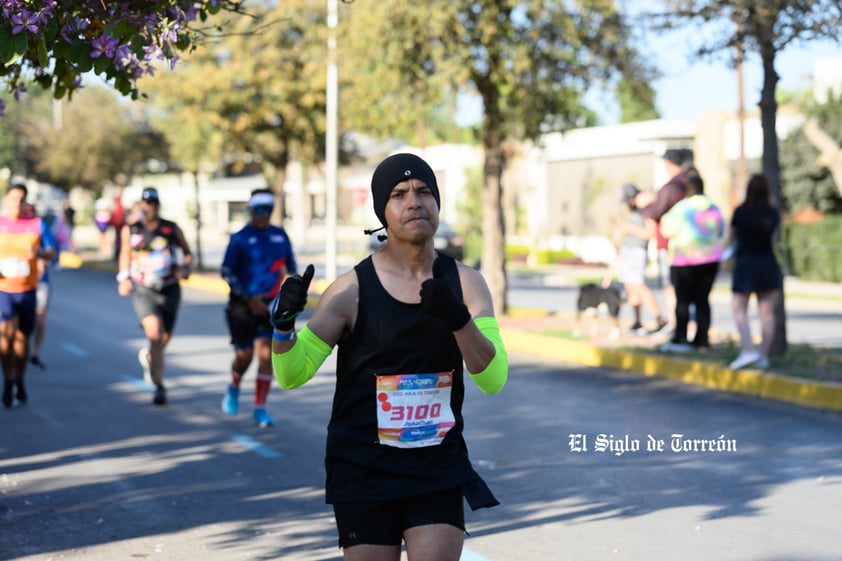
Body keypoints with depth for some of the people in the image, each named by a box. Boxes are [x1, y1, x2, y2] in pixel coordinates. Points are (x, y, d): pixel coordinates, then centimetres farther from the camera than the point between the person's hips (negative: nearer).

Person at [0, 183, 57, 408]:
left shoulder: (37, 224, 3)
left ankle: (19, 382, 28)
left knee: (22, 336, 11)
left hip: (27, 289, 2)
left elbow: (52, 251, 4)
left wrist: (40, 253, -19)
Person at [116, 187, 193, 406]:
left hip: (170, 291, 2)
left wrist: (184, 268, -6)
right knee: (155, 335, -21)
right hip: (144, 292, -2)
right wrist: (124, 277, 2)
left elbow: (187, 252, 13)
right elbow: (125, 254, 16)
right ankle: (159, 387, -15)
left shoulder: (172, 229, 2)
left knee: (164, 340, 8)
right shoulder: (130, 230, 2)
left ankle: (147, 356, 45)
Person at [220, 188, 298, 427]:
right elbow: (226, 271, -8)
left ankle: (260, 408, 0)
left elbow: (290, 264, 19)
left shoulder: (280, 235, 7)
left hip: (270, 305, 2)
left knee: (266, 354, -8)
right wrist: (249, 298, -15)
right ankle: (234, 389, 36)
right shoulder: (240, 238, -6)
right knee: (244, 355, 3)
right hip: (243, 304, -2)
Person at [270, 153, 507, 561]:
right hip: (364, 470, -2)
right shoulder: (353, 289, -8)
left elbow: (493, 378, -9)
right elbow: (293, 374, -7)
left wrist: (457, 318, -26)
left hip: (439, 469, 2)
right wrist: (283, 324, -27)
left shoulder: (465, 283, 0)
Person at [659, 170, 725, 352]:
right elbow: (720, 231, 17)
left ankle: (680, 339, -4)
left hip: (685, 259, -6)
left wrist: (665, 217, 8)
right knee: (702, 299, 7)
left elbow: (668, 230, -10)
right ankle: (702, 340, 5)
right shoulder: (713, 208, 8)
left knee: (683, 300, -2)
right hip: (710, 259, 6)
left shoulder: (682, 207, -12)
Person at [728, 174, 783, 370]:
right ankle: (763, 355, 9)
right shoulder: (774, 214, -1)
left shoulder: (740, 212, -10)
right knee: (767, 313, 7)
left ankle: (748, 350, -16)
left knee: (739, 311, 0)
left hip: (745, 264, -3)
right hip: (768, 265, 3)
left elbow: (733, 236, 4)